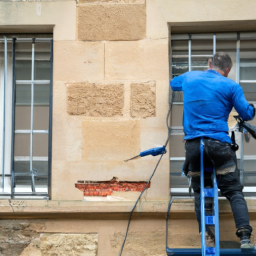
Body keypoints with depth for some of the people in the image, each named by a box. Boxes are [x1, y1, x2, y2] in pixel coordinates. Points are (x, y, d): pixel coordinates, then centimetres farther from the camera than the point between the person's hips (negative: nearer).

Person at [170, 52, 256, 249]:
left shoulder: (190, 78, 13)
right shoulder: (231, 86, 1)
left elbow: (173, 84, 35)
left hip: (193, 144, 3)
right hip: (219, 144, -3)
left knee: (200, 191, 13)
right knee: (234, 191, 1)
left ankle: (207, 236, 3)